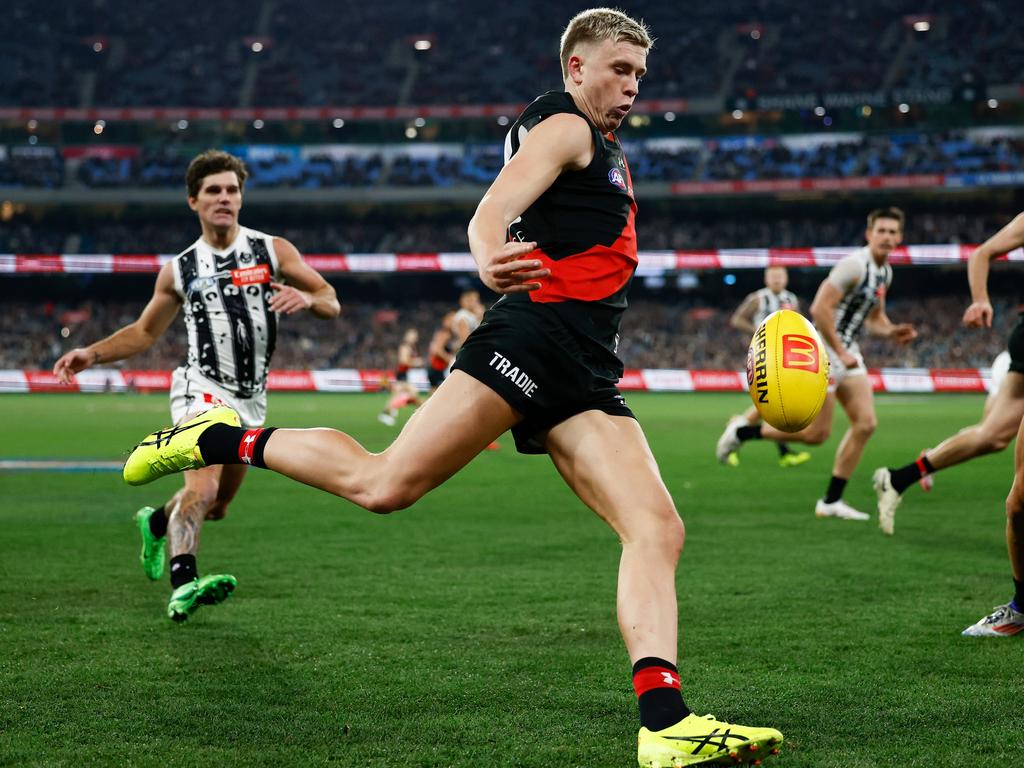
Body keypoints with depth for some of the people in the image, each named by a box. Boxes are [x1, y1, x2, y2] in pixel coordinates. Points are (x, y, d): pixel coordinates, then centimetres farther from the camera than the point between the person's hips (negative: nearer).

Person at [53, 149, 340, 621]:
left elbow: (332, 303, 1)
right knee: (202, 488, -28)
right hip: (203, 390, -3)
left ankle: (157, 522, 44)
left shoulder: (273, 251, 3)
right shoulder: (179, 270, 6)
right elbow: (144, 332, 17)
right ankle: (182, 586, -37)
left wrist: (307, 299, -22)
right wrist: (92, 354, 2)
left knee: (216, 507, 14)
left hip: (251, 400, 3)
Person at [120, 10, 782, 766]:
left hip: (585, 377, 9)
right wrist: (490, 258, -38)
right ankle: (225, 439, 4)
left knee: (659, 530, -8)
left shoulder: (605, 151, 30)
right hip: (532, 338, -9)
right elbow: (493, 209, -18)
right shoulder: (562, 125, 2)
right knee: (385, 484, -18)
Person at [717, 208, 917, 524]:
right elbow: (819, 309, -24)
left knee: (865, 423, -1)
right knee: (816, 433, -8)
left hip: (847, 350, 9)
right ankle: (741, 433, 10)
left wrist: (892, 331, 3)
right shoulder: (854, 265, -19)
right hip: (822, 348, -9)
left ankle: (831, 501, 5)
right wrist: (841, 353, -21)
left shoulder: (885, 272, 11)